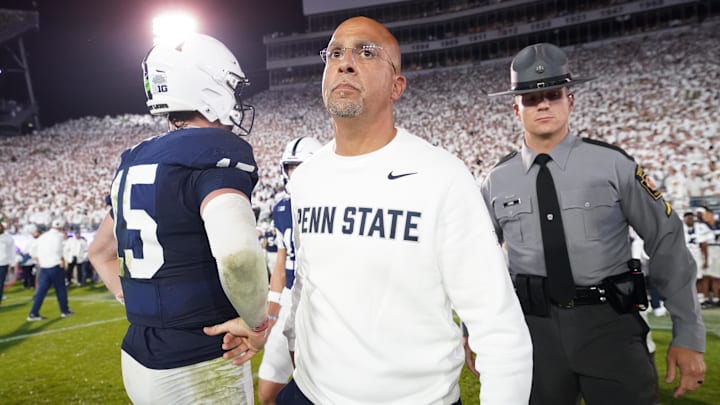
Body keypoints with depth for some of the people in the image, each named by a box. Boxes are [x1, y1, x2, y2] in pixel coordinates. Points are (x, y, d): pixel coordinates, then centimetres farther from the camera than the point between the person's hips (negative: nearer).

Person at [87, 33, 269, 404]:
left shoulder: (134, 161, 8)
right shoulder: (216, 151, -17)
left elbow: (100, 251, 21)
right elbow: (237, 253, -37)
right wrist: (257, 321, -20)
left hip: (140, 359, 8)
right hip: (200, 367, -7)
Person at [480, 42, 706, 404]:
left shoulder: (613, 164, -4)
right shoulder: (497, 182, 2)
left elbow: (667, 244, 1)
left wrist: (688, 335, 1)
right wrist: (472, 330, 14)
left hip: (610, 325, -1)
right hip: (534, 329, 2)